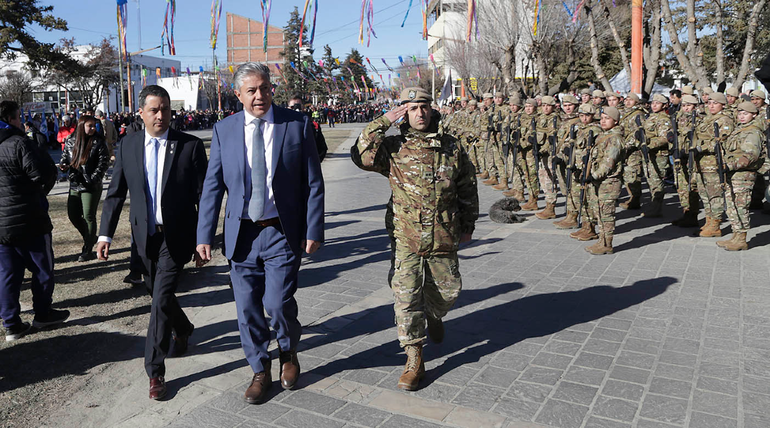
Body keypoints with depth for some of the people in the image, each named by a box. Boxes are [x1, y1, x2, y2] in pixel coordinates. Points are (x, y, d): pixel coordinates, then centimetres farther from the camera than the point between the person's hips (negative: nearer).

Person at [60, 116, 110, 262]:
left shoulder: (98, 143, -5)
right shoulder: (70, 142, 8)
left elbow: (104, 163, -8)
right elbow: (65, 159, 17)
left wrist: (92, 179, -17)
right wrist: (63, 166, -6)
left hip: (91, 186, -5)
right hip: (74, 185, 5)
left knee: (89, 216, -3)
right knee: (73, 215, 8)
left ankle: (88, 250, 6)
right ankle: (90, 238, 30)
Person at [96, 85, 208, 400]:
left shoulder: (190, 146, -7)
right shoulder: (127, 146, 2)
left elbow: (203, 194, -6)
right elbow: (115, 193, 6)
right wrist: (105, 234, -1)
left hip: (176, 236, -4)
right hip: (145, 235, 4)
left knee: (161, 299, -7)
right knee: (157, 294, 19)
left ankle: (155, 371, 6)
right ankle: (182, 328, 49)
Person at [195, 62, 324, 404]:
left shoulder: (297, 124, -2)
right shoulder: (224, 130, 4)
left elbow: (313, 183, -1)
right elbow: (213, 186, 5)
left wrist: (314, 230, -7)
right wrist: (205, 236, 0)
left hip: (282, 233, -2)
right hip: (242, 233, 3)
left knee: (278, 302, -8)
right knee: (247, 308, 8)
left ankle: (288, 352, 26)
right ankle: (260, 371, 30)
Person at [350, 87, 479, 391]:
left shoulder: (451, 147, 5)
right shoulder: (394, 149, -1)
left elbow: (468, 188, 13)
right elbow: (362, 156, -17)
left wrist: (468, 224, 15)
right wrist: (383, 122, -14)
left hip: (444, 238, 3)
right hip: (406, 238, -2)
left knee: (448, 290, 15)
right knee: (406, 297, -2)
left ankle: (433, 315, 50)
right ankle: (414, 359, 11)